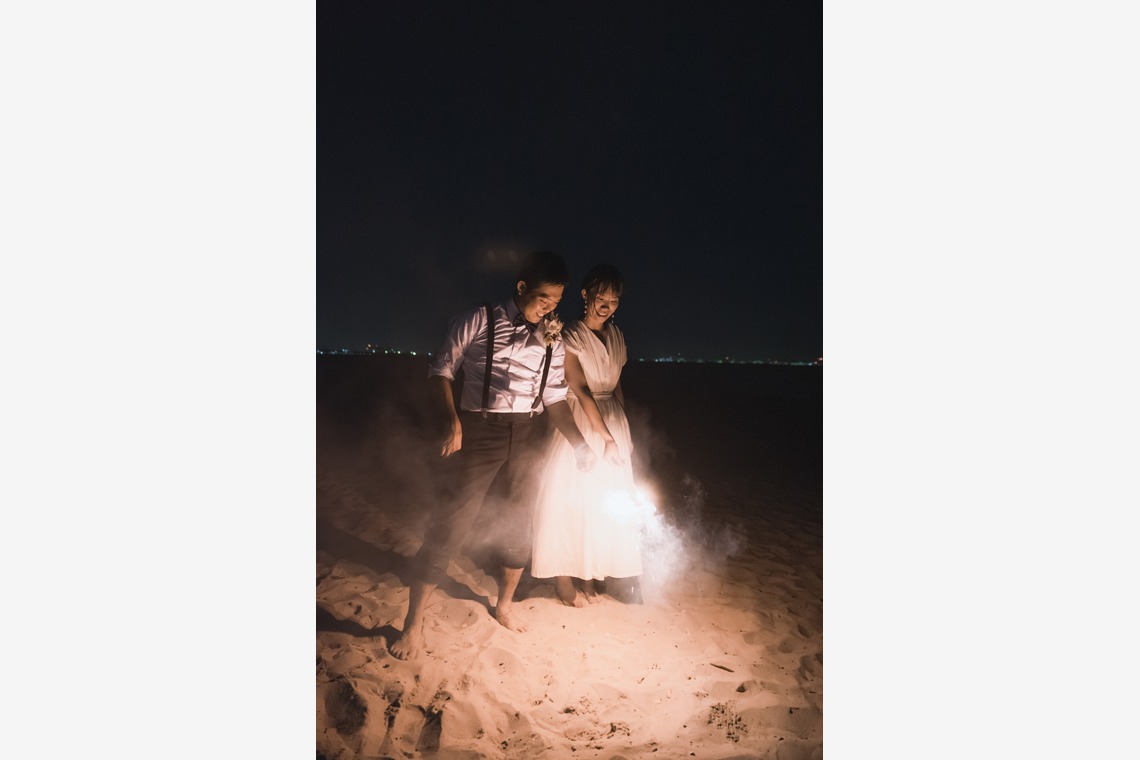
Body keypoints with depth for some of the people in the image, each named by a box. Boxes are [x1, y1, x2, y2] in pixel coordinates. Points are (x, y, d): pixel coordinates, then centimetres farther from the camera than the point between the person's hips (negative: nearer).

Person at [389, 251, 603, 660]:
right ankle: (413, 623, 12)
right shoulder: (479, 321, -5)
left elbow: (555, 398, 10)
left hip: (527, 437, 5)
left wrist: (579, 443, -2)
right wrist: (453, 421, -14)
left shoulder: (552, 341, 7)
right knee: (451, 525, -5)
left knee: (520, 523, 15)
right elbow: (441, 368, -2)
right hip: (480, 431, -5)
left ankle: (504, 605, 39)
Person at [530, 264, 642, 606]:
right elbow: (581, 389, -17)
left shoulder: (616, 336, 8)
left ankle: (589, 574, 23)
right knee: (571, 497, 0)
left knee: (607, 502, 9)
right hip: (581, 424, -6)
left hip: (613, 421, 6)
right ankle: (563, 578, 15)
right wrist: (605, 436, -21)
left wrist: (624, 432, 12)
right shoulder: (571, 337, -11)